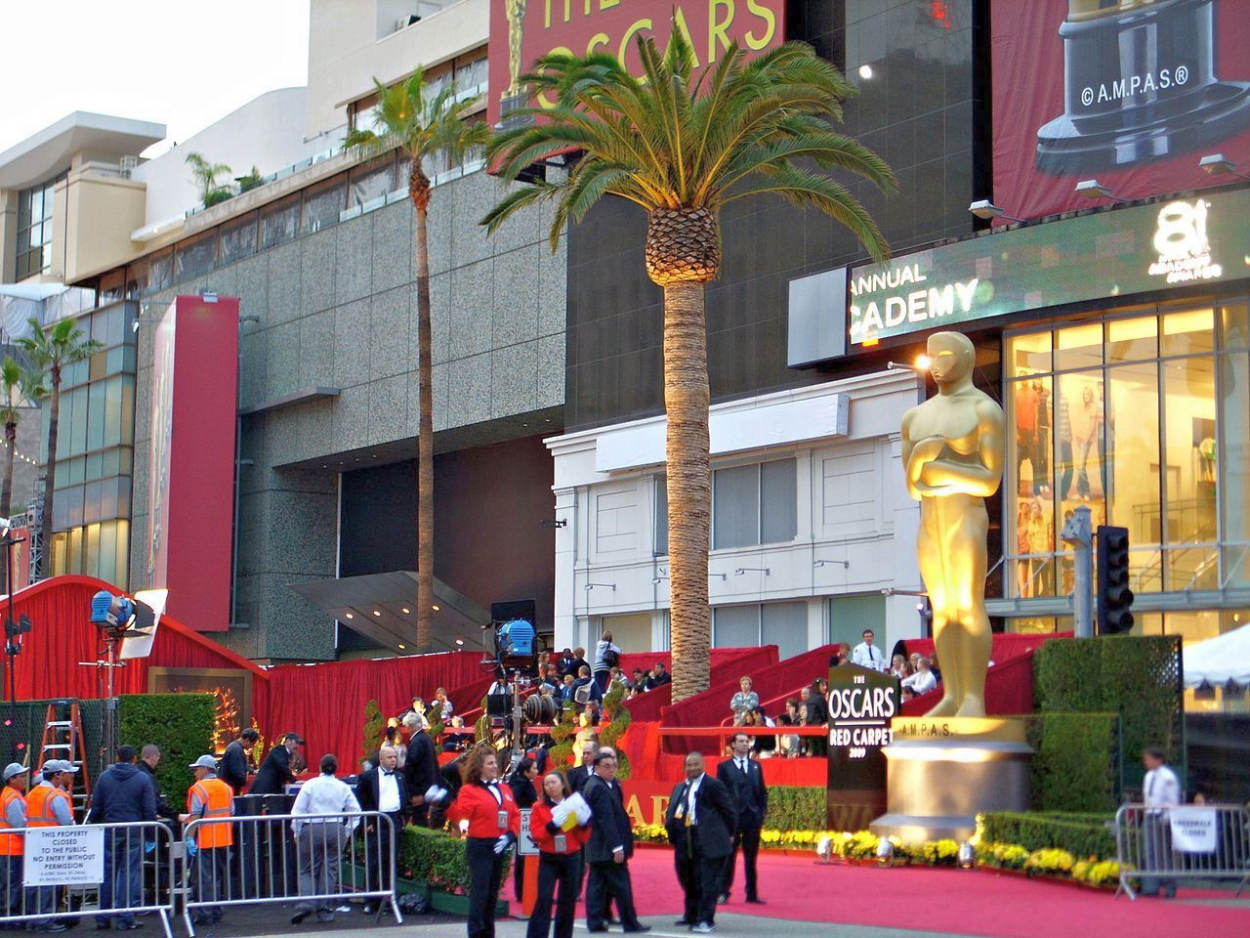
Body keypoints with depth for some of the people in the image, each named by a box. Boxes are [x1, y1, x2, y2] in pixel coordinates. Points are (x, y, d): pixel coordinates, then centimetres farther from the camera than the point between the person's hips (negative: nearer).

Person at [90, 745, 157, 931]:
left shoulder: (104, 777, 2)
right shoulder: (143, 779, -3)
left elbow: (95, 807, 4)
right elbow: (150, 810, -4)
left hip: (109, 833, 2)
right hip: (134, 833, -2)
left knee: (107, 875, 9)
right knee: (130, 874, 1)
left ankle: (103, 918, 13)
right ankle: (125, 918, -1)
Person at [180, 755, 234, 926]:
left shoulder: (198, 789, -11)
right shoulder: (226, 788, 11)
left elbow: (195, 817, -18)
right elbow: (231, 814, 13)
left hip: (205, 840, -7)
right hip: (224, 840, 7)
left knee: (204, 879, -3)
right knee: (218, 876, 13)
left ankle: (205, 914, -4)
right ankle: (216, 912, 16)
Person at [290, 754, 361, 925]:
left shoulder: (310, 785, -3)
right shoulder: (343, 788, 4)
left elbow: (298, 810, -4)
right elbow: (355, 811, 5)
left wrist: (297, 832, 5)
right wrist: (347, 832, 13)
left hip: (312, 829, -2)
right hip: (336, 829, 2)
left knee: (307, 870, 6)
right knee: (330, 870, 7)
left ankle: (306, 903, -13)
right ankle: (325, 910, 7)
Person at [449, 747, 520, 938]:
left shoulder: (504, 790, 13)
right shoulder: (469, 790, -4)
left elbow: (515, 815, 11)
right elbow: (461, 815, -16)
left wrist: (510, 835, -4)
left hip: (499, 848, 6)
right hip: (479, 848, -6)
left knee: (492, 894, 12)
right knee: (479, 893, -11)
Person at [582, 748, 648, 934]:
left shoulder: (592, 784, 13)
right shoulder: (600, 788, -18)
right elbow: (606, 819, -22)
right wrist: (617, 847, -23)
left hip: (596, 848, 10)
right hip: (607, 848, -10)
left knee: (597, 884, 10)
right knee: (621, 885, -3)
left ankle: (595, 922, 11)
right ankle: (630, 923, 2)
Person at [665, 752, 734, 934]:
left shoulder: (713, 785, -6)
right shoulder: (679, 788, 16)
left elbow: (729, 811, -5)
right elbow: (671, 811, 15)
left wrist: (728, 835, -1)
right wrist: (671, 827, -2)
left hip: (708, 842, -7)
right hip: (685, 842, 7)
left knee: (707, 883, -6)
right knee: (688, 881, 19)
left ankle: (706, 921, -3)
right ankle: (692, 915, 35)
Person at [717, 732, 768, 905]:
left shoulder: (756, 766, 13)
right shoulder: (724, 767, 2)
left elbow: (762, 791, 14)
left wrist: (762, 812, 2)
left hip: (753, 818, 3)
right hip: (732, 818, -3)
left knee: (751, 857, 7)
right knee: (729, 856, 1)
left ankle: (752, 893, 12)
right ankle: (724, 892, 7)